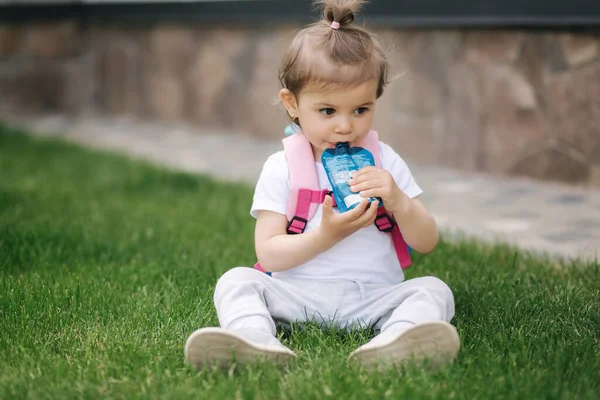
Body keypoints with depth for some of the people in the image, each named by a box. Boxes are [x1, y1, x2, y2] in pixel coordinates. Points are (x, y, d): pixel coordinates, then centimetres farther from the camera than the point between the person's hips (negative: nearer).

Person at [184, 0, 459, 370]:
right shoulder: (281, 169, 3)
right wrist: (326, 235, -20)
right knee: (237, 281, -20)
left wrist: (397, 201, -14)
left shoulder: (385, 162, 9)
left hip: (373, 296, 1)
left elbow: (427, 243, 5)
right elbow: (269, 255, -5)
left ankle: (391, 346, -54)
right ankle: (256, 340, -50)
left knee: (433, 289, -23)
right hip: (299, 295, -1)